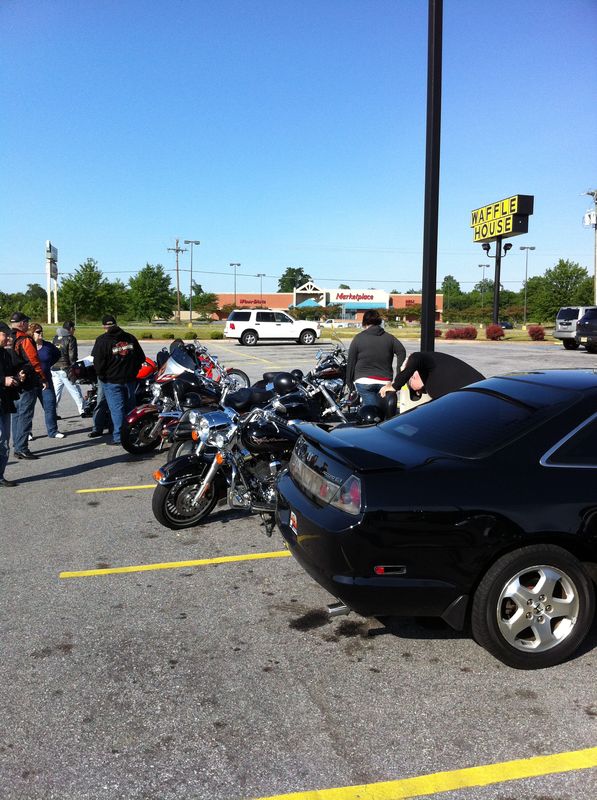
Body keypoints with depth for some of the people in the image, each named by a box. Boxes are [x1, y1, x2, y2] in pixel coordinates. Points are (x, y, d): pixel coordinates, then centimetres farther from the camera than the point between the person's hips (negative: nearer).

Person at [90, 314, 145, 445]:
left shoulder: (102, 341, -10)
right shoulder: (130, 338, 6)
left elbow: (98, 362, -13)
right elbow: (141, 357, 10)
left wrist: (101, 377, 3)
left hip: (112, 381, -5)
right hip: (130, 379, 5)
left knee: (116, 408, -2)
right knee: (130, 406, 14)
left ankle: (118, 436, -2)